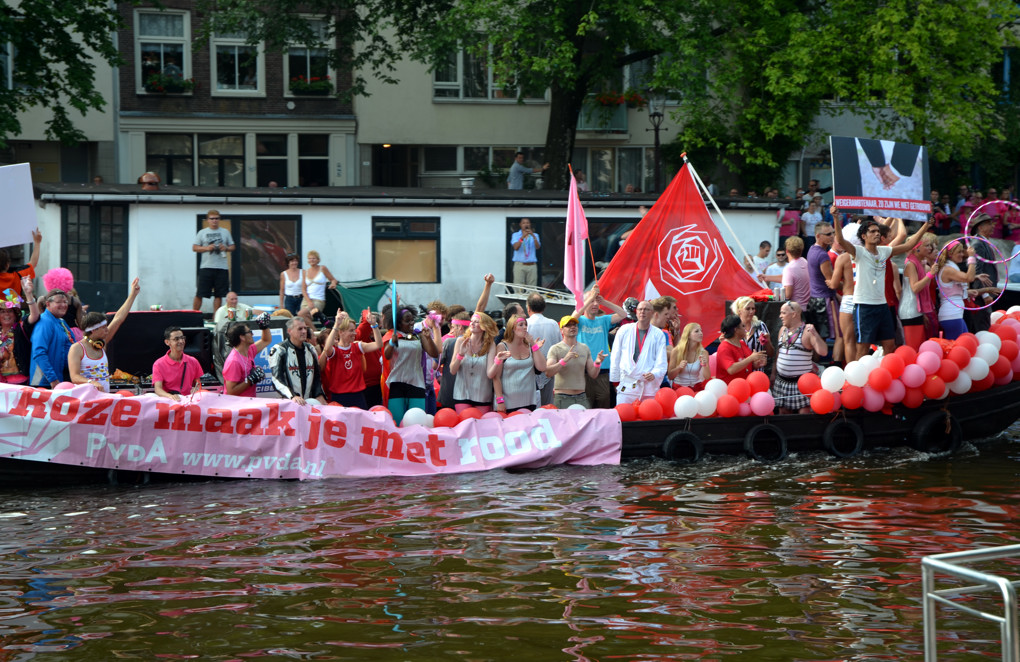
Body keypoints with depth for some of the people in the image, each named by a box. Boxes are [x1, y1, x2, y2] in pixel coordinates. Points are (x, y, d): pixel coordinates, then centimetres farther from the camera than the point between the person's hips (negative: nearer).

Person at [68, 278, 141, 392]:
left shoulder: (102, 343, 14)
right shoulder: (77, 348, -4)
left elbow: (118, 319, 18)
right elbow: (74, 377, -12)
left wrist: (133, 294, 20)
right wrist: (92, 382, -31)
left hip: (105, 396, 6)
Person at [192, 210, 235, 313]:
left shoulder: (225, 232, 12)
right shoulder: (202, 233, 7)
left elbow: (232, 247, 15)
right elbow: (194, 247, 5)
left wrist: (226, 248, -7)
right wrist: (206, 248, -11)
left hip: (222, 268, 2)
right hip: (206, 267, -2)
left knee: (218, 295, 3)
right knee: (199, 294, -3)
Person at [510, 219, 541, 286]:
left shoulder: (534, 235, 13)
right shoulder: (515, 235, 8)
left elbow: (538, 247, -6)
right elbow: (516, 247, -9)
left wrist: (533, 236, -20)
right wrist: (522, 237, -22)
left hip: (532, 265, 2)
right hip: (519, 265, -2)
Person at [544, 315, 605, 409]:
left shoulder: (585, 348, 13)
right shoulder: (555, 349, -2)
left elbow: (592, 375, 12)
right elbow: (548, 372, -16)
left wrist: (597, 363, -8)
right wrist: (564, 360, -28)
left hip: (581, 398, 4)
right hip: (563, 398, -4)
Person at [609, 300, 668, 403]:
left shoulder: (658, 335, 8)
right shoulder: (624, 330, 9)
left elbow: (662, 362, 2)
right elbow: (615, 357, 13)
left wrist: (654, 374, -17)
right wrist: (615, 380, 11)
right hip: (626, 386, 0)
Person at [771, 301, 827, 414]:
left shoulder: (807, 331, -9)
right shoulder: (783, 330, 11)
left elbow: (823, 352, -18)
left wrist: (815, 334, -30)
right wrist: (773, 373, 20)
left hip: (802, 381, -6)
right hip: (782, 381, 6)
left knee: (805, 412, -9)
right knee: (783, 412, 7)